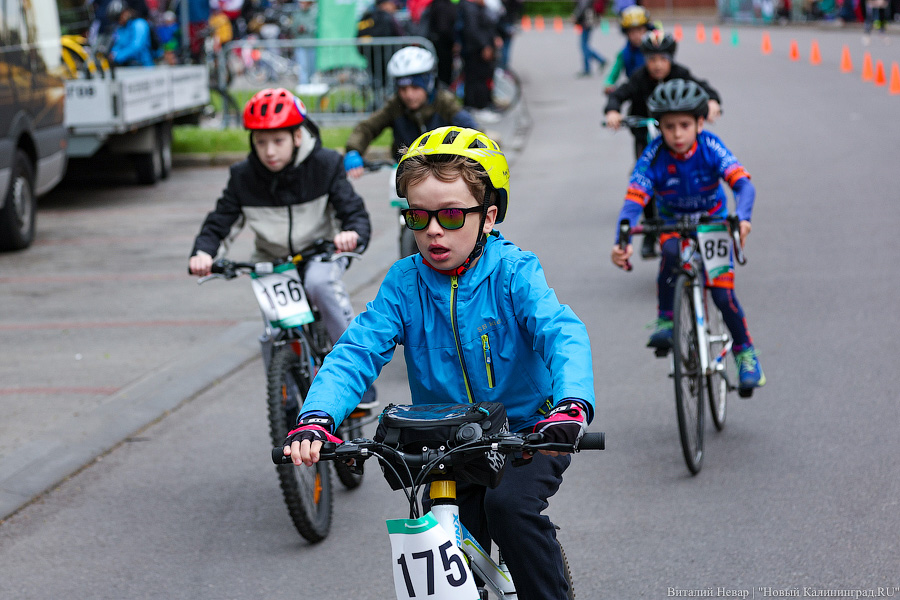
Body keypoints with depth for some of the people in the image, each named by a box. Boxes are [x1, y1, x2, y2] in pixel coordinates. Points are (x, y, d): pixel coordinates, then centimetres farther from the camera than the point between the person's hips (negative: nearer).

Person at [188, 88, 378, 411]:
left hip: (320, 253, -2)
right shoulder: (243, 177, -9)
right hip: (272, 262, 2)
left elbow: (354, 210, -17)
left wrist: (353, 233, -42)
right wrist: (202, 253, -28)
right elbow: (219, 221, -6)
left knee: (320, 283, -36)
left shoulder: (324, 165, -13)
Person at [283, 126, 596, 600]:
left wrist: (572, 403, -49)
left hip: (526, 432, -3)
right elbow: (356, 352, -15)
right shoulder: (404, 282, -7)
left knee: (508, 502, -30)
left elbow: (562, 334, -28)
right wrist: (317, 417, -34)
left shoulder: (513, 271, -14)